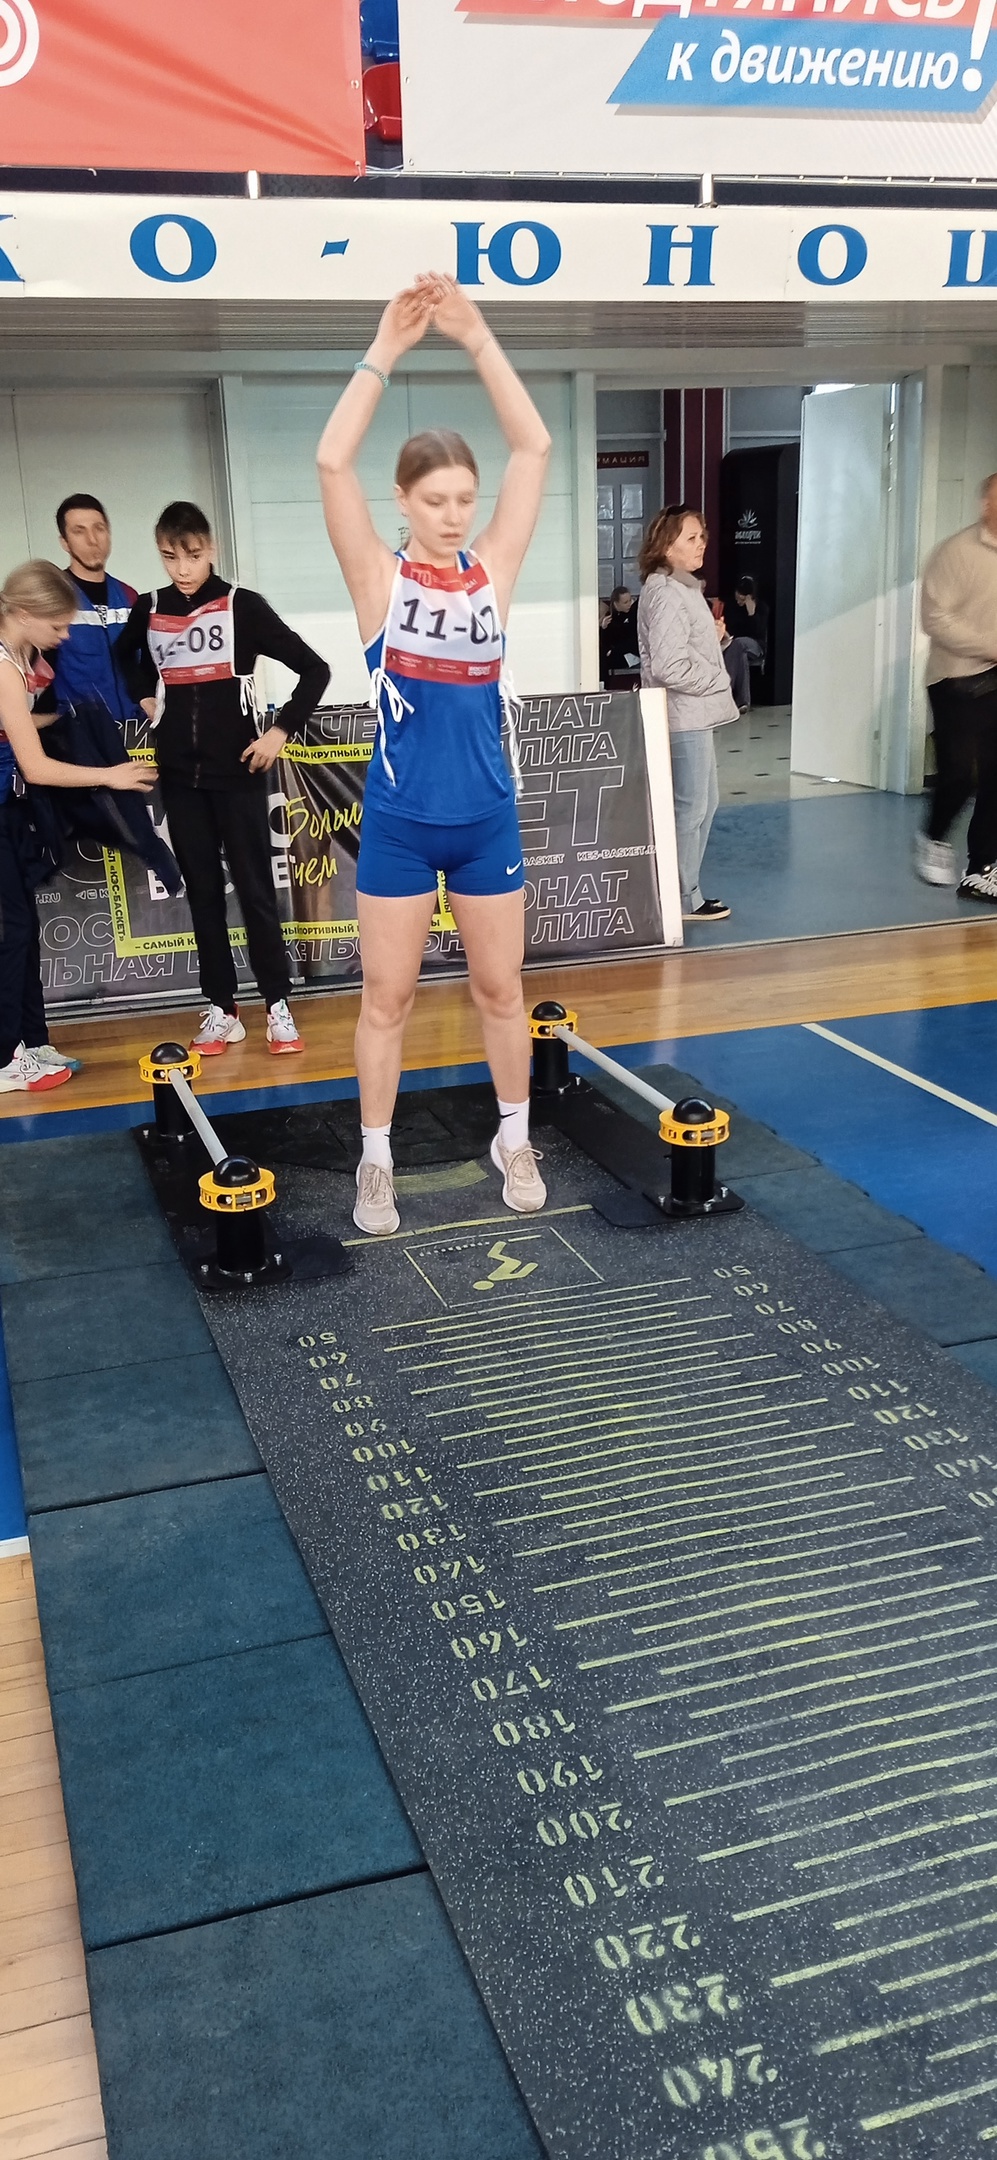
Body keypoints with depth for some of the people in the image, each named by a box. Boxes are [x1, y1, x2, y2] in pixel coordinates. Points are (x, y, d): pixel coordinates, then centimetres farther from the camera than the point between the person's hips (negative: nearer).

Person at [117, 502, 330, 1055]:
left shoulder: (242, 605, -6)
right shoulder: (148, 611, 6)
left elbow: (314, 669, -7)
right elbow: (125, 656, 29)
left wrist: (281, 730, -10)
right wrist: (143, 696, 13)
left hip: (237, 770, -4)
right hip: (179, 775, 4)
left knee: (255, 889, -1)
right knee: (202, 891, 7)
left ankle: (278, 1005, 6)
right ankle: (221, 1009, 13)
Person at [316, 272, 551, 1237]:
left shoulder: (492, 570, 1)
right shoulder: (380, 578, -5)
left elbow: (534, 448, -6)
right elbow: (331, 464, -18)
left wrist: (476, 337, -12)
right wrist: (384, 351, -19)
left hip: (487, 819, 2)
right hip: (398, 824, -2)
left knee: (501, 988, 13)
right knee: (387, 997, 7)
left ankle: (513, 1141, 31)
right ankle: (376, 1162, 21)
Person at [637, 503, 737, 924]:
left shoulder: (684, 588, 15)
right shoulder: (666, 594, -18)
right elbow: (670, 668, -24)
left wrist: (714, 635, 9)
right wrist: (719, 680, -12)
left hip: (696, 715, 11)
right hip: (684, 718, -11)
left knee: (704, 803, 16)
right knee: (690, 808, -3)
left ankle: (685, 890, 25)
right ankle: (683, 900, 6)